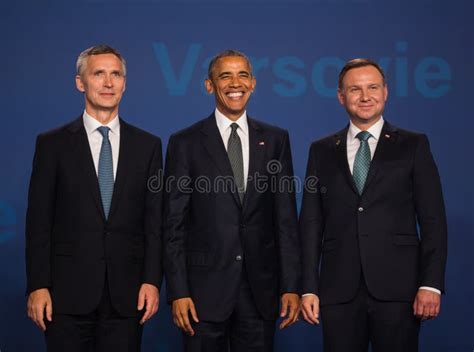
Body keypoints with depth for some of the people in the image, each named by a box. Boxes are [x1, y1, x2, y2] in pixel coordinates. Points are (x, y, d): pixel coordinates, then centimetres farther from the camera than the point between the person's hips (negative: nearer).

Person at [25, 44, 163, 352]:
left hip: (126, 294, 1)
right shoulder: (52, 144, 3)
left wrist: (152, 281, -2)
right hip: (68, 292, -1)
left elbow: (155, 220, 6)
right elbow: (38, 220, 0)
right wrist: (38, 286, -6)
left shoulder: (148, 145, 8)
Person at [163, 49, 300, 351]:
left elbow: (286, 218, 5)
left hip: (261, 288, 2)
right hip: (205, 288, -2)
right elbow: (174, 224, -1)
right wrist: (178, 292, -7)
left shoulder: (275, 140, 7)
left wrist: (291, 286, 0)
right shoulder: (185, 143, 1)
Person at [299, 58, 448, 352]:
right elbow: (311, 222, 8)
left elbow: (433, 220, 1)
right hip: (339, 291, 2)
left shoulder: (414, 146, 5)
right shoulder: (322, 151, 11)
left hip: (397, 287, -1)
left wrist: (431, 284, -8)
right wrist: (309, 288, 2)